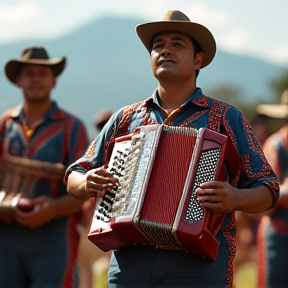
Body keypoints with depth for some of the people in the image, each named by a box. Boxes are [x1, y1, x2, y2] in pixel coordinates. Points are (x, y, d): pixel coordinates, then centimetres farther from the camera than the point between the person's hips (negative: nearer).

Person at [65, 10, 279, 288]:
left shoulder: (226, 118, 10)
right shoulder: (126, 119, 17)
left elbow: (267, 191, 7)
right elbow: (74, 178, 21)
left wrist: (236, 198, -14)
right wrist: (87, 183, -3)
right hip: (130, 263, 3)